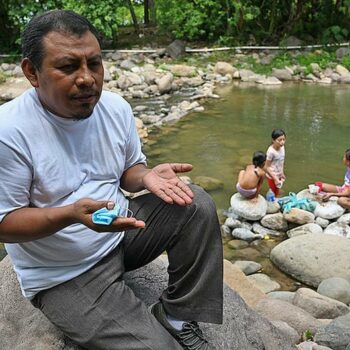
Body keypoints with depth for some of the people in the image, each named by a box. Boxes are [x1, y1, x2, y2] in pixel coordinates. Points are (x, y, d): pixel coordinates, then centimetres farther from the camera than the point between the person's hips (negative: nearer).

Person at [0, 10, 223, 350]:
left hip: (122, 232, 6)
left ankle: (176, 317, -1)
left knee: (197, 205, -11)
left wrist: (147, 176, -16)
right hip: (64, 276, -6)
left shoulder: (116, 107, -4)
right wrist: (71, 214, -34)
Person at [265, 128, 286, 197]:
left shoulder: (282, 147, -8)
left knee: (277, 194, 22)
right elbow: (267, 167, -22)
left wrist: (282, 173, 12)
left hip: (279, 175, 7)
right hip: (272, 176, -7)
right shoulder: (271, 151, -29)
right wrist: (275, 179, -21)